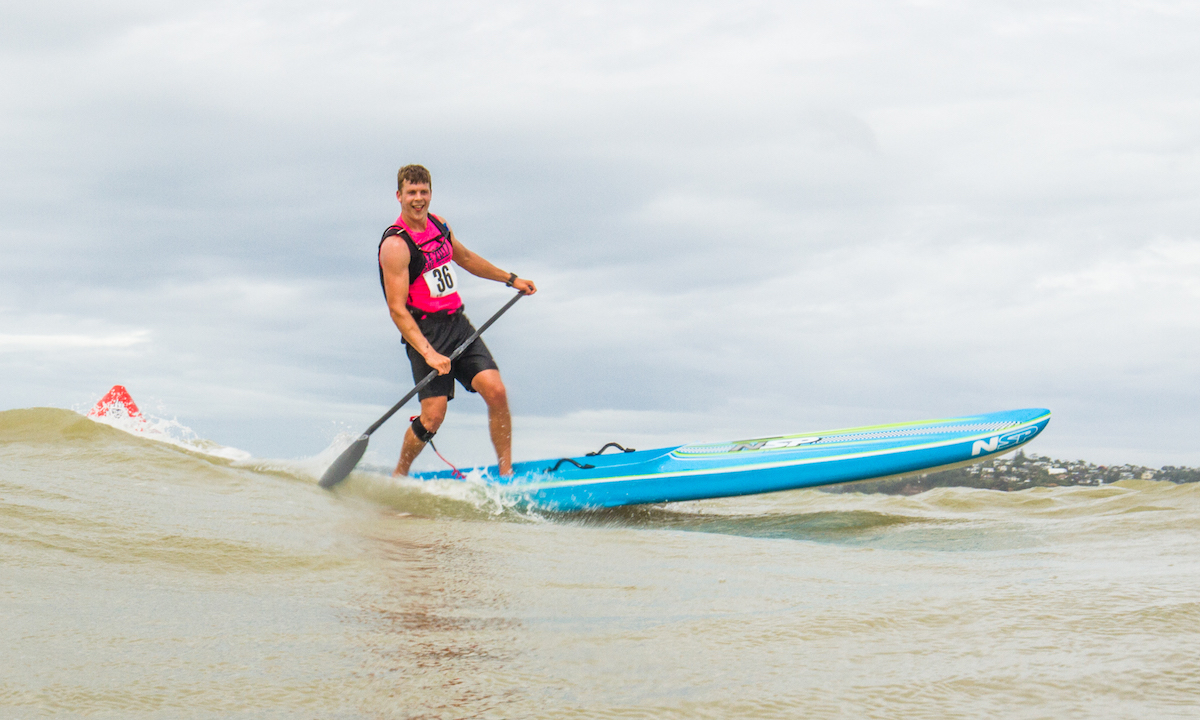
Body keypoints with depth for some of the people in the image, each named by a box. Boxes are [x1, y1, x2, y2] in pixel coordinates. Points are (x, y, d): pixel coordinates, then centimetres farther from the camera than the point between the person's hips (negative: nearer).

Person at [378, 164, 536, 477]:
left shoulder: (438, 225, 10)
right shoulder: (396, 245, -15)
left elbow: (465, 258, 31)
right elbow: (397, 310, -19)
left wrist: (510, 279, 35)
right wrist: (428, 354, -28)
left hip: (458, 324, 7)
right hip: (425, 332, -7)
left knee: (496, 392, -10)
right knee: (433, 415, -13)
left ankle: (506, 473, 0)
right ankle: (398, 476, 12)